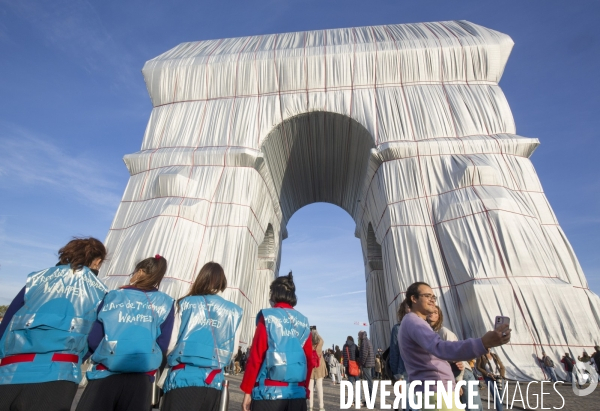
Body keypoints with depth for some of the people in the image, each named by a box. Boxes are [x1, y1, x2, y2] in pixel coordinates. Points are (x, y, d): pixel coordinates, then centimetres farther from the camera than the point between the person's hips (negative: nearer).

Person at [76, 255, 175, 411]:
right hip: (141, 380, 0)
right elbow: (162, 346, -2)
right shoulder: (166, 304, 1)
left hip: (105, 375, 0)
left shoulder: (113, 296, 1)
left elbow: (93, 341, 1)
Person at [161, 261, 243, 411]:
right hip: (214, 382, 3)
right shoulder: (232, 311, -1)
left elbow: (171, 344, -3)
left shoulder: (187, 304, -7)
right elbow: (231, 352, 5)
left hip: (184, 378, -2)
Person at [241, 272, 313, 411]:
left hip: (269, 392, -4)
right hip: (298, 394, 4)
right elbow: (309, 359, 7)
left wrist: (247, 391, 0)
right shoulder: (304, 322, 4)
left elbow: (256, 356, -8)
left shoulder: (268, 317, -7)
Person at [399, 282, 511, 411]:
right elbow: (441, 348, -37)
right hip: (437, 392, -10)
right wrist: (483, 343, -44)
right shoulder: (413, 322, -20)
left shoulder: (411, 322, 16)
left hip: (433, 391, 10)